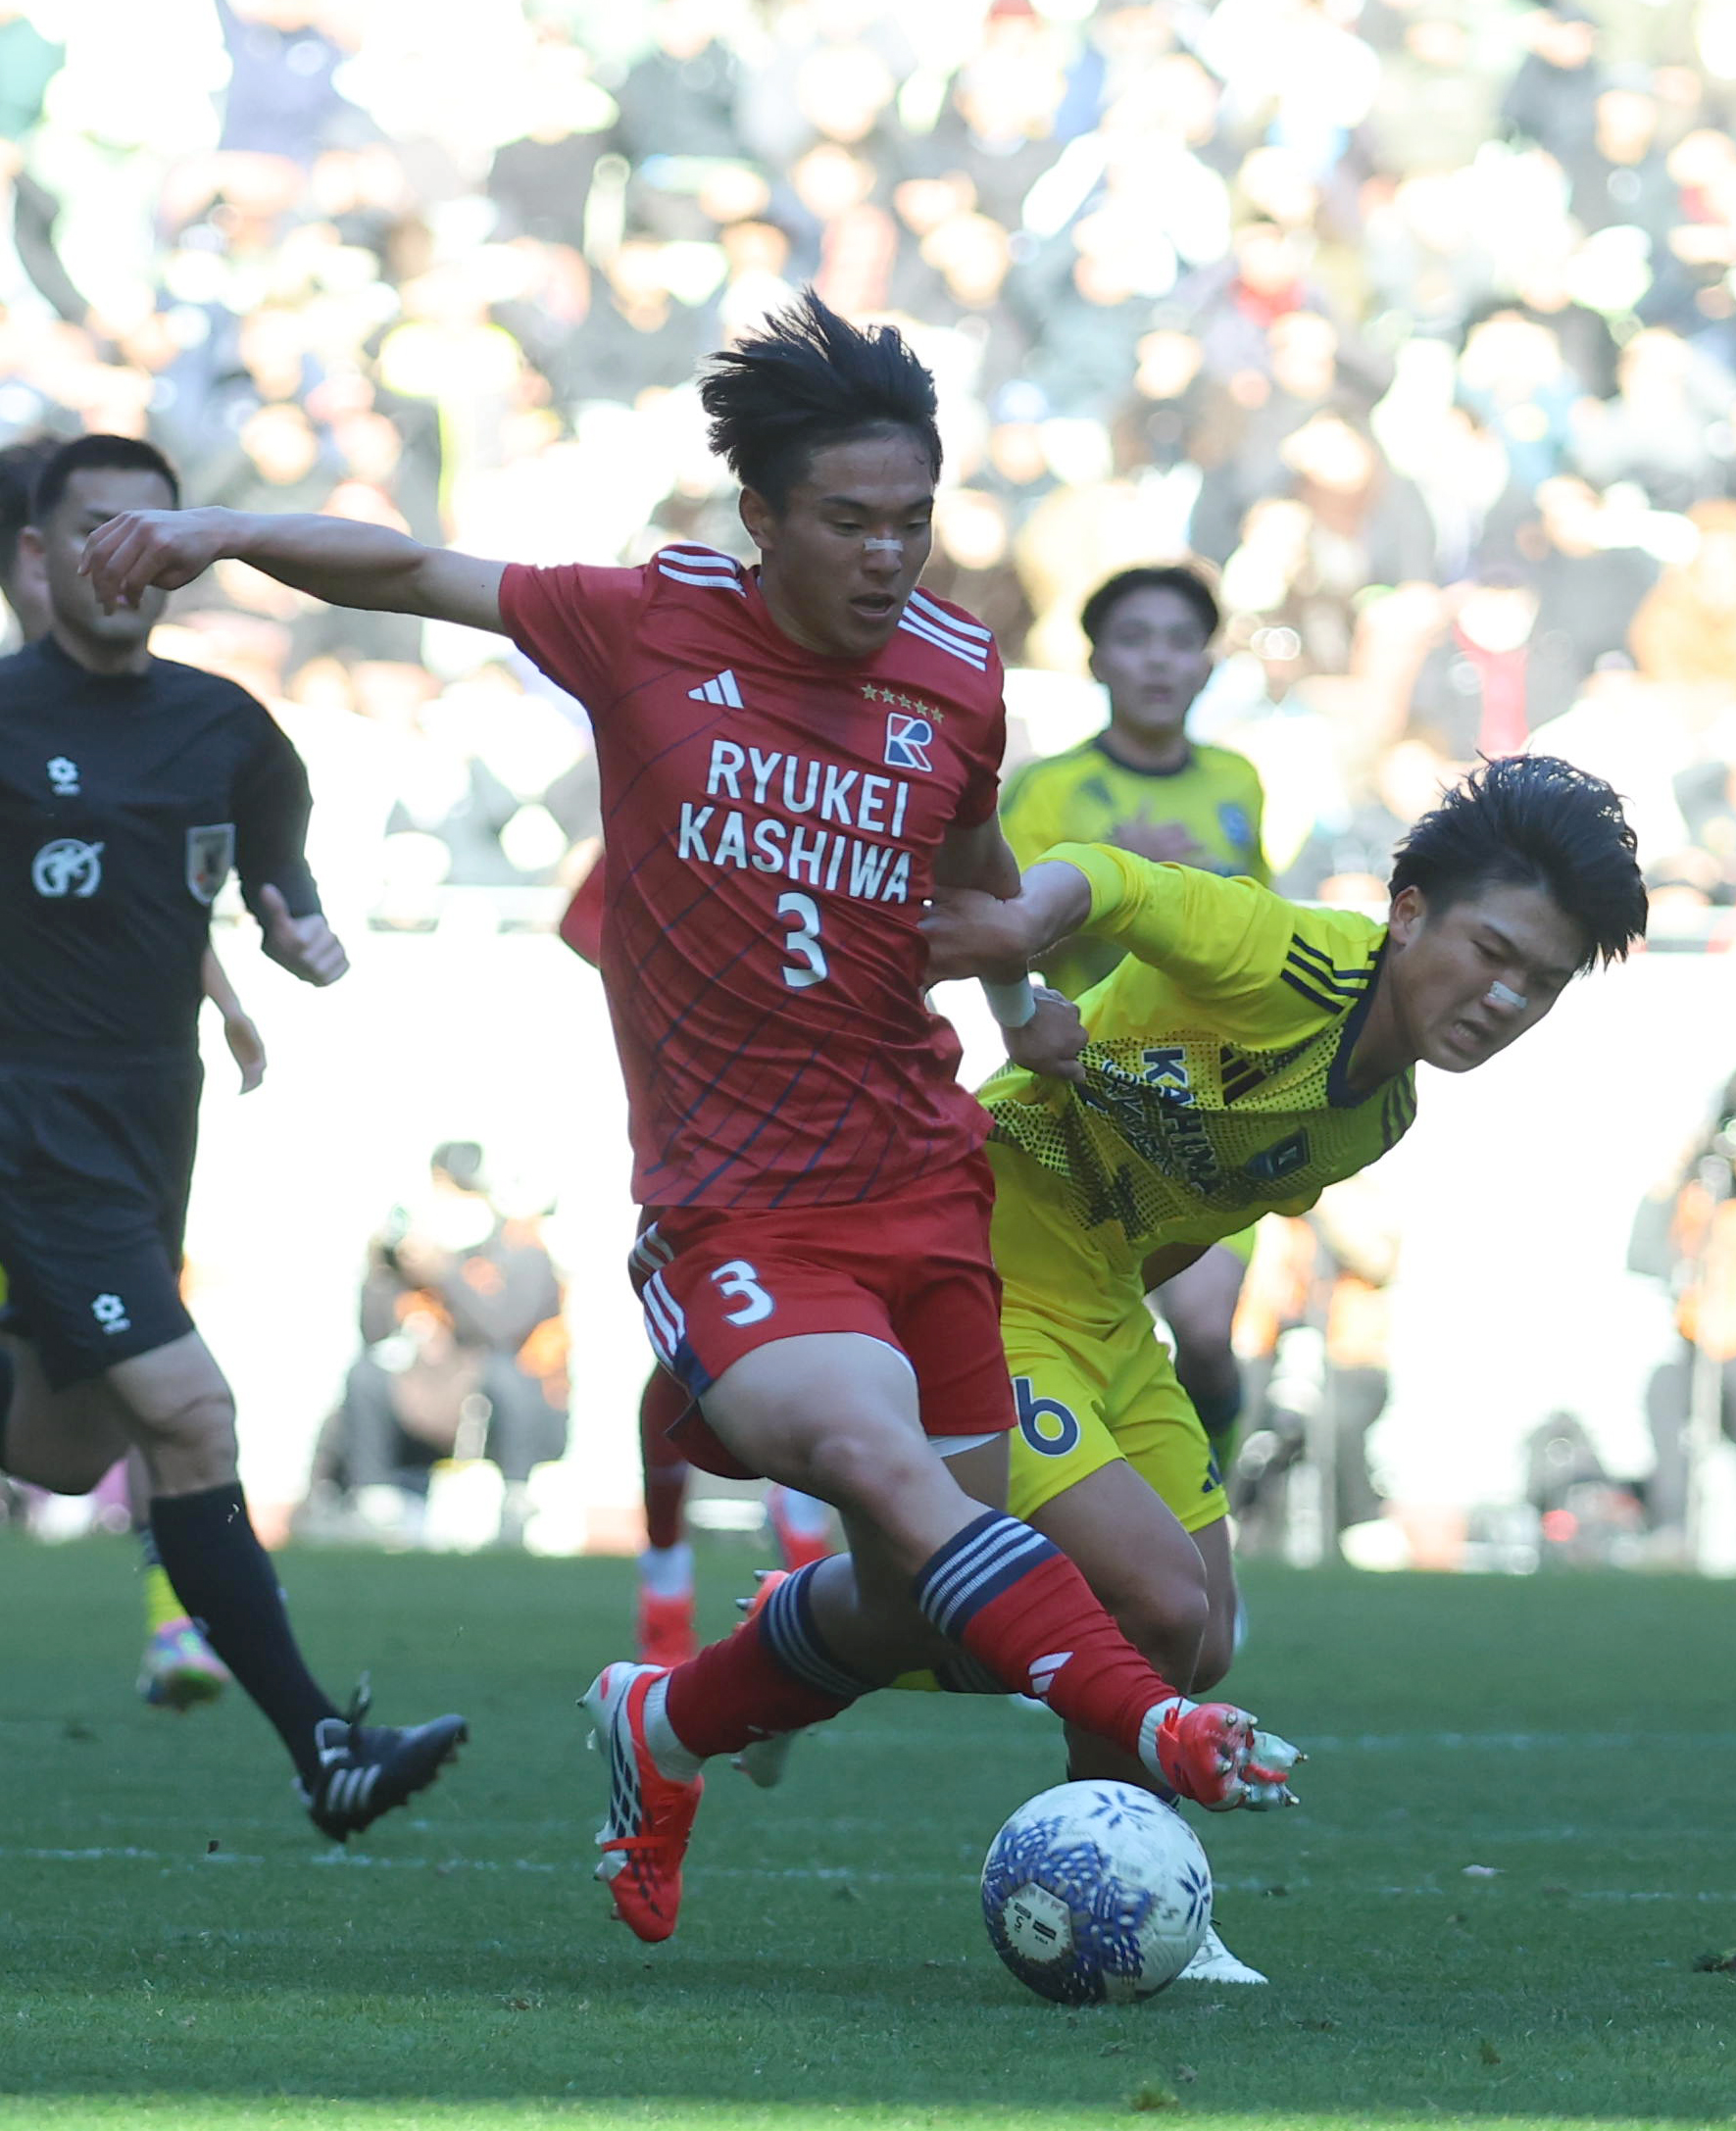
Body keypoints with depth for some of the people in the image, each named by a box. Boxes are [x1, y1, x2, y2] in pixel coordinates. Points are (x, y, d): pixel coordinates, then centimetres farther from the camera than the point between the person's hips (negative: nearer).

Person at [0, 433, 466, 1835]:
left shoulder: (224, 730, 7)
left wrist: (303, 932, 0)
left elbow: (275, 863, 21)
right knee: (188, 1414, -16)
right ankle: (322, 1750, -15)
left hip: (153, 1123, 7)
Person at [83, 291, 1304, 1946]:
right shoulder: (651, 628, -4)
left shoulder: (957, 679, 4)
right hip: (729, 1215, -4)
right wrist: (226, 533, -10)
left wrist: (1032, 1002, 9)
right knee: (878, 1458, -31)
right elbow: (416, 574, 4)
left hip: (921, 1188, 4)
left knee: (924, 1594, 6)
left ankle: (667, 1727, 32)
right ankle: (1142, 1721, -41)